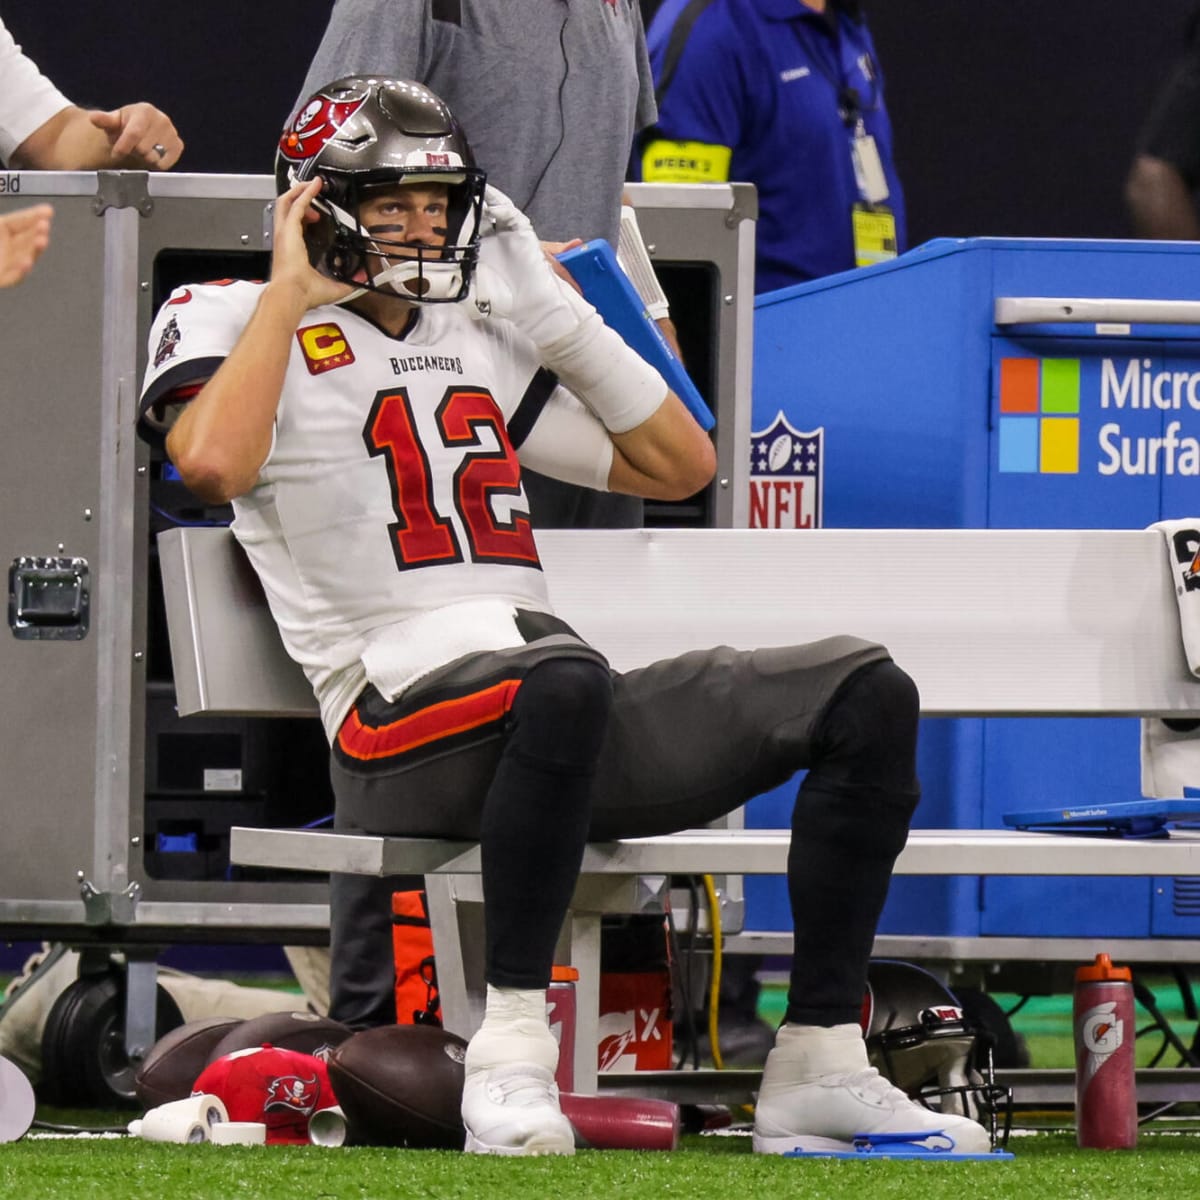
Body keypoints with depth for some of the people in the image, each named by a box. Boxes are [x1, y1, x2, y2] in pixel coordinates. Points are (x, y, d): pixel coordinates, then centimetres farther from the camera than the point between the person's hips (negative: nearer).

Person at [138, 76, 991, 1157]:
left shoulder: (475, 338, 26)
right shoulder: (232, 322, 7)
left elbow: (680, 464, 28)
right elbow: (213, 463, -18)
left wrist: (554, 309, 21)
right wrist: (289, 293, -5)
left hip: (553, 734, 7)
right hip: (402, 721, -7)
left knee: (866, 692, -6)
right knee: (562, 678, -42)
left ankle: (817, 1068, -9)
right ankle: (509, 1056, -33)